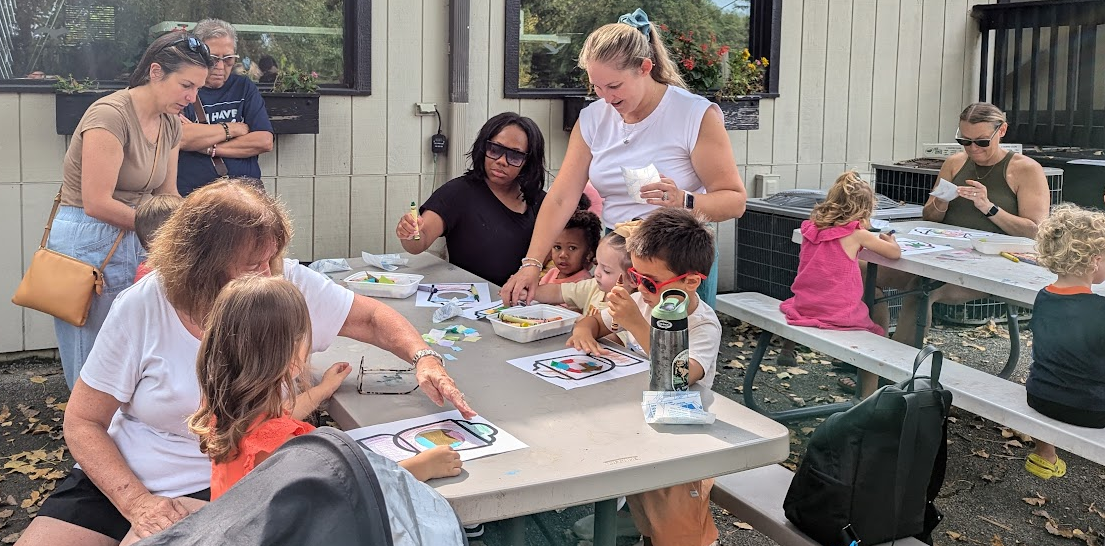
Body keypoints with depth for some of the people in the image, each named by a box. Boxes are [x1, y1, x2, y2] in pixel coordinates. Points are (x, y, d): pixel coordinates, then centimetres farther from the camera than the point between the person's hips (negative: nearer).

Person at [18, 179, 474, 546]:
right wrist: (135, 502, -20)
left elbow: (372, 318, 4)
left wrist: (422, 357, -16)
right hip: (120, 481, 1)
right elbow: (83, 422, -6)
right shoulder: (142, 308, -13)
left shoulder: (290, 285, -10)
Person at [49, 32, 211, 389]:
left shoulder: (170, 125, 6)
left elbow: (167, 196, 12)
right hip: (87, 242, -8)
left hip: (126, 241, 8)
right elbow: (97, 204, -20)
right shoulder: (111, 115, -19)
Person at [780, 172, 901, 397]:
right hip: (839, 317, -6)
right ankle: (868, 399, 13)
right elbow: (895, 253, -1)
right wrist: (889, 239, 20)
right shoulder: (856, 234, -10)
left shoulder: (811, 228, 5)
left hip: (803, 309, 6)